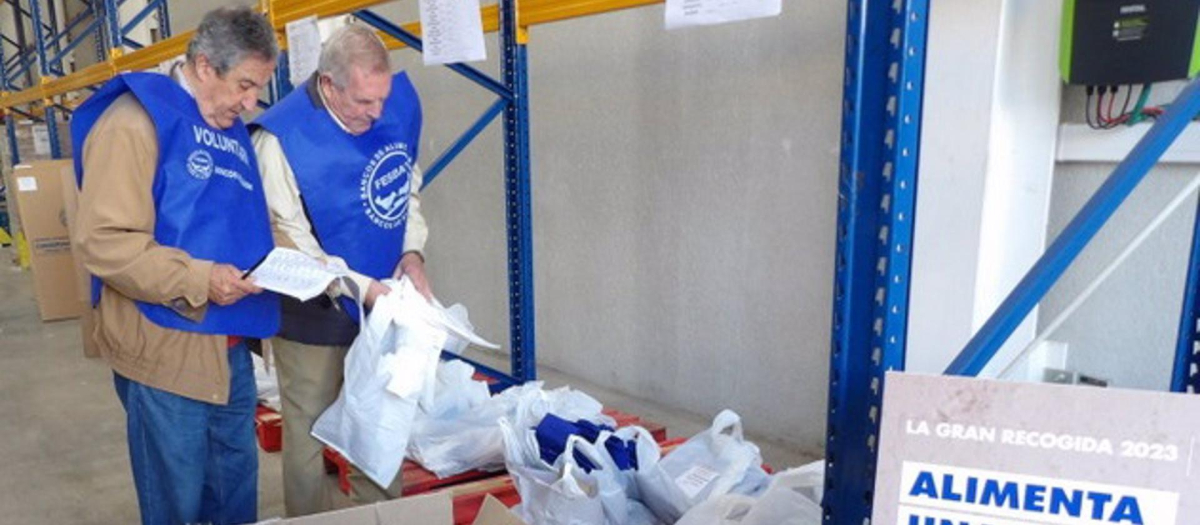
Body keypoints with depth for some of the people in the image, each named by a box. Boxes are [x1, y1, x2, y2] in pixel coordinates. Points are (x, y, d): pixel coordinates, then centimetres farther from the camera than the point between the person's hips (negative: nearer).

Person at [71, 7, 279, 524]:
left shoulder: (232, 131, 11)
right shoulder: (137, 120, -14)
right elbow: (102, 239, -20)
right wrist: (198, 279, -26)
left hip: (230, 346, 7)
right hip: (166, 349, -7)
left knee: (236, 483, 21)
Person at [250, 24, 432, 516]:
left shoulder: (401, 104, -4)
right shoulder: (280, 137, -20)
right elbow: (290, 240, -19)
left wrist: (412, 250, -7)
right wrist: (360, 287, -26)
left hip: (382, 304, 5)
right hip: (315, 311, -5)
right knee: (309, 432, 11)